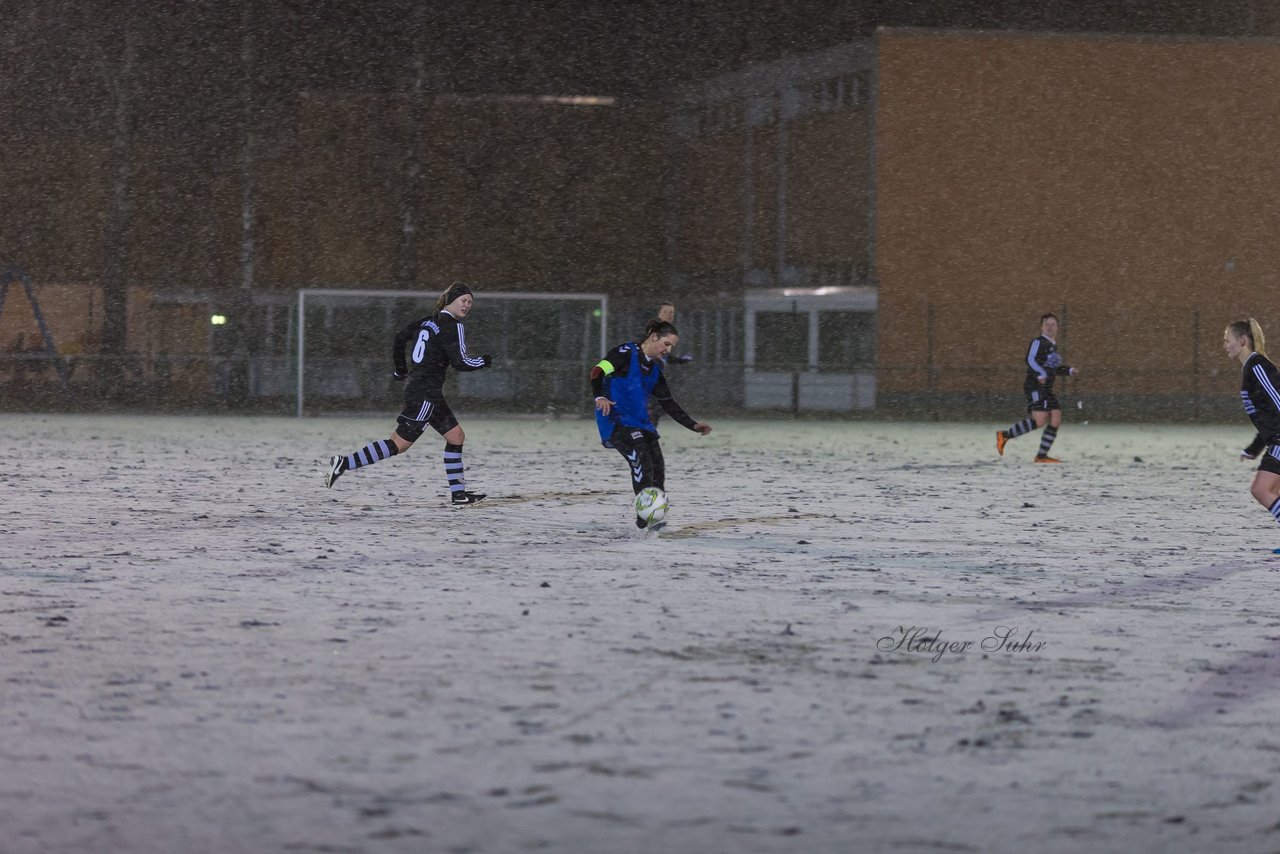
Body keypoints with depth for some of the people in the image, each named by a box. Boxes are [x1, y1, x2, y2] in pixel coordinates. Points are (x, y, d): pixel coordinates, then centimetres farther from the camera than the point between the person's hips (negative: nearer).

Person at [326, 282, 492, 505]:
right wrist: (483, 361, 0)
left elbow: (401, 337, 17)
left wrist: (401, 369, 26)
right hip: (425, 393, -10)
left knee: (456, 436, 13)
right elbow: (460, 362, -18)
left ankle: (458, 494, 15)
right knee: (399, 444, -9)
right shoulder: (452, 326, -13)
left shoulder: (430, 320, 12)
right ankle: (345, 463, -11)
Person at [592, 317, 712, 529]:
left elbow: (668, 403, 21)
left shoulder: (655, 369, 17)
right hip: (616, 421, -8)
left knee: (657, 467, -4)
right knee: (641, 462, -24)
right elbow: (597, 372, -17)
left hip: (641, 423, 8)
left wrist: (693, 425, 13)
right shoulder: (626, 353, -6)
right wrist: (600, 397, -35)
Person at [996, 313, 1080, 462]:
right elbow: (1031, 360, -22)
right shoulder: (1038, 342, -7)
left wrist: (1069, 371, 20)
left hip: (1047, 389, 9)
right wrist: (1042, 374, -36)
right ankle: (1004, 435, -8)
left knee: (1056, 420, -1)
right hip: (1035, 387, -9)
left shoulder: (1053, 346, 21)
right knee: (1040, 421, -20)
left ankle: (1042, 455, 3)